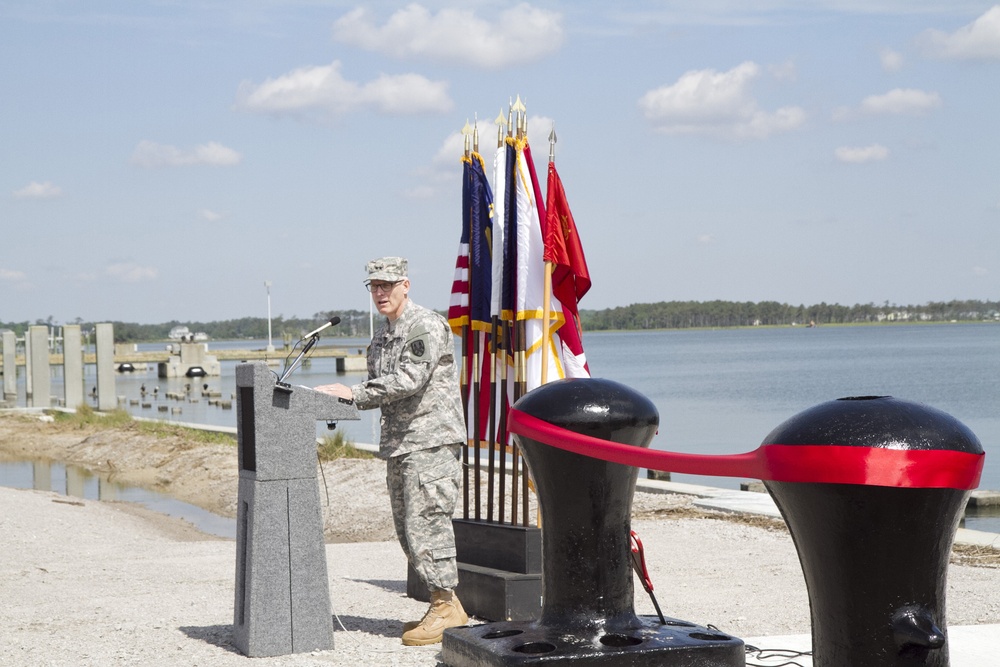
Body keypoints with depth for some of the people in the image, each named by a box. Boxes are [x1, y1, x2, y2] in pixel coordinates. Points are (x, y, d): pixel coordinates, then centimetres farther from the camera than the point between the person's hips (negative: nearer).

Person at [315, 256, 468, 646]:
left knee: (426, 525, -12)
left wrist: (354, 393, -20)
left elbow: (409, 380, -21)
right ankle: (441, 604, 16)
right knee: (408, 530, 9)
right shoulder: (382, 333, 18)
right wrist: (344, 398, 2)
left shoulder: (426, 326, -11)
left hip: (431, 441, -9)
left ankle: (447, 608, -6)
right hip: (398, 444, 10)